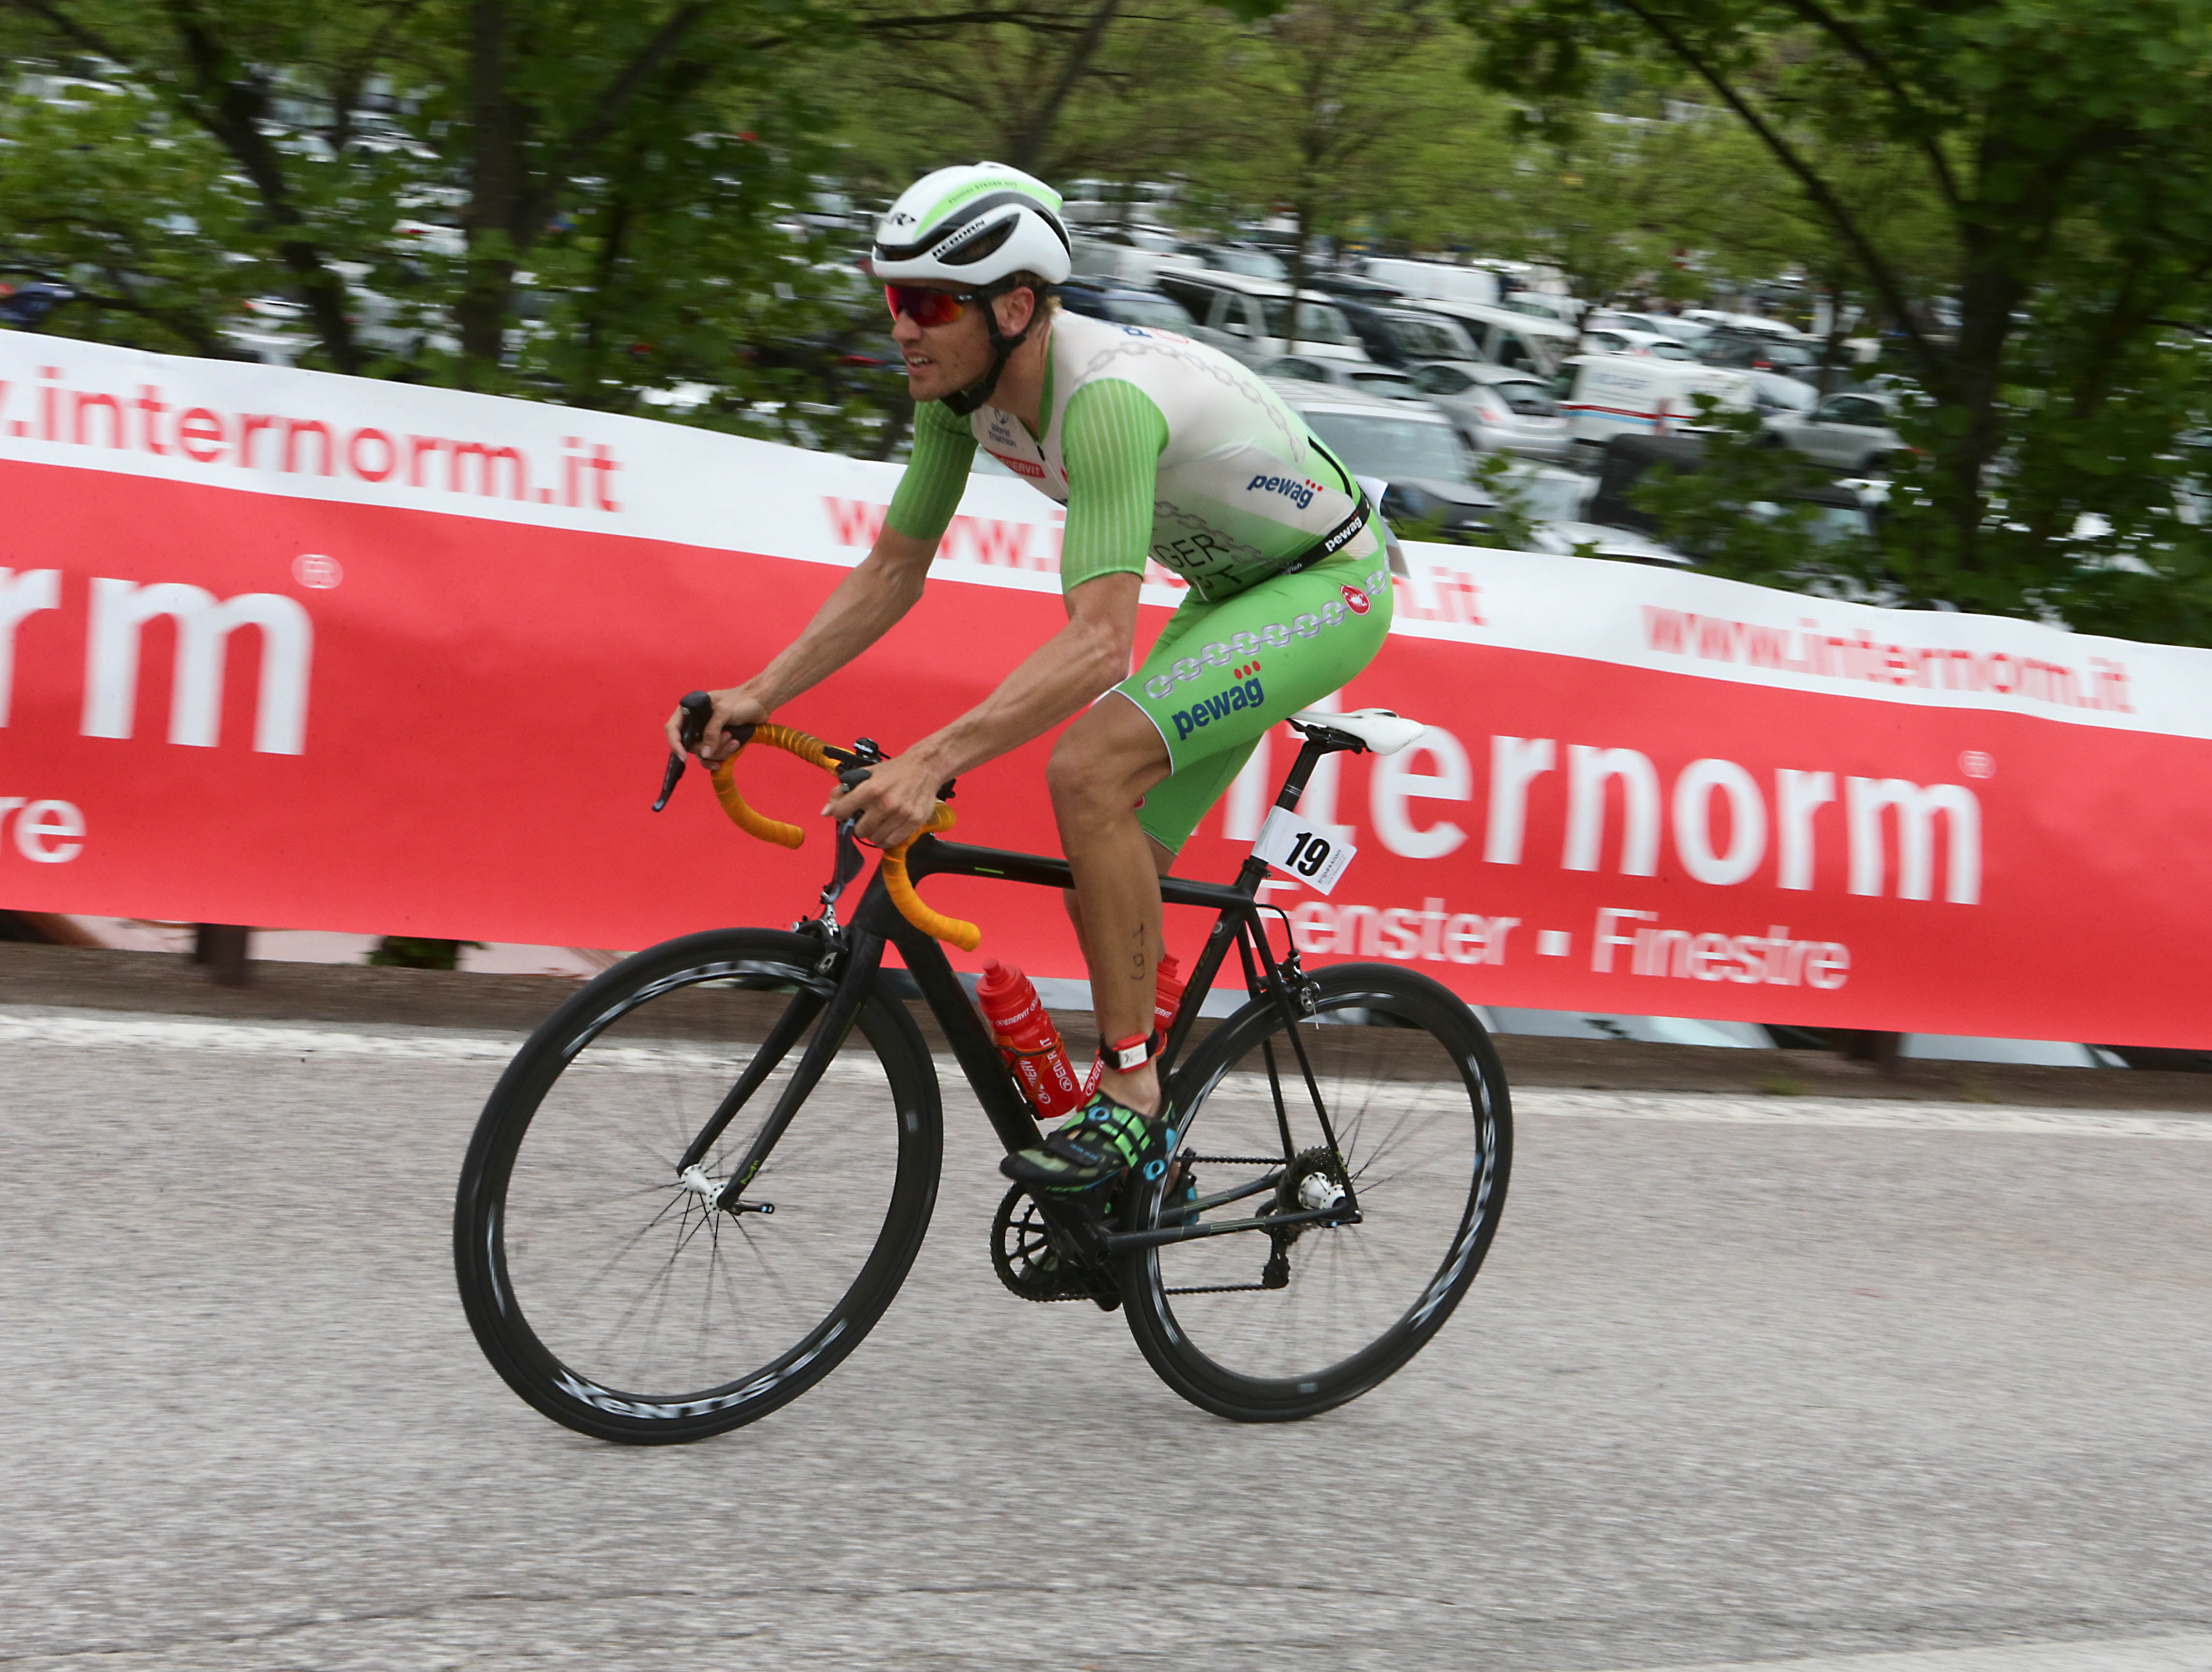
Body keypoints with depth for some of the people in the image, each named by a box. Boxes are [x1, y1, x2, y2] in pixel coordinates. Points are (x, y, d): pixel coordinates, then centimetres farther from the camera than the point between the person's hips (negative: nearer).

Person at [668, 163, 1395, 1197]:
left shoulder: (1106, 396, -36)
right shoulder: (960, 387, -10)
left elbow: (1099, 644, -43)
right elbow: (890, 574, -2)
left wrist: (930, 762, -51)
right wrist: (757, 696, -14)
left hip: (1328, 585, -9)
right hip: (1231, 592, 9)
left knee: (1087, 771, -27)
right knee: (1109, 890, 4)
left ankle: (1133, 1100, -18)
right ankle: (1145, 1169, 18)